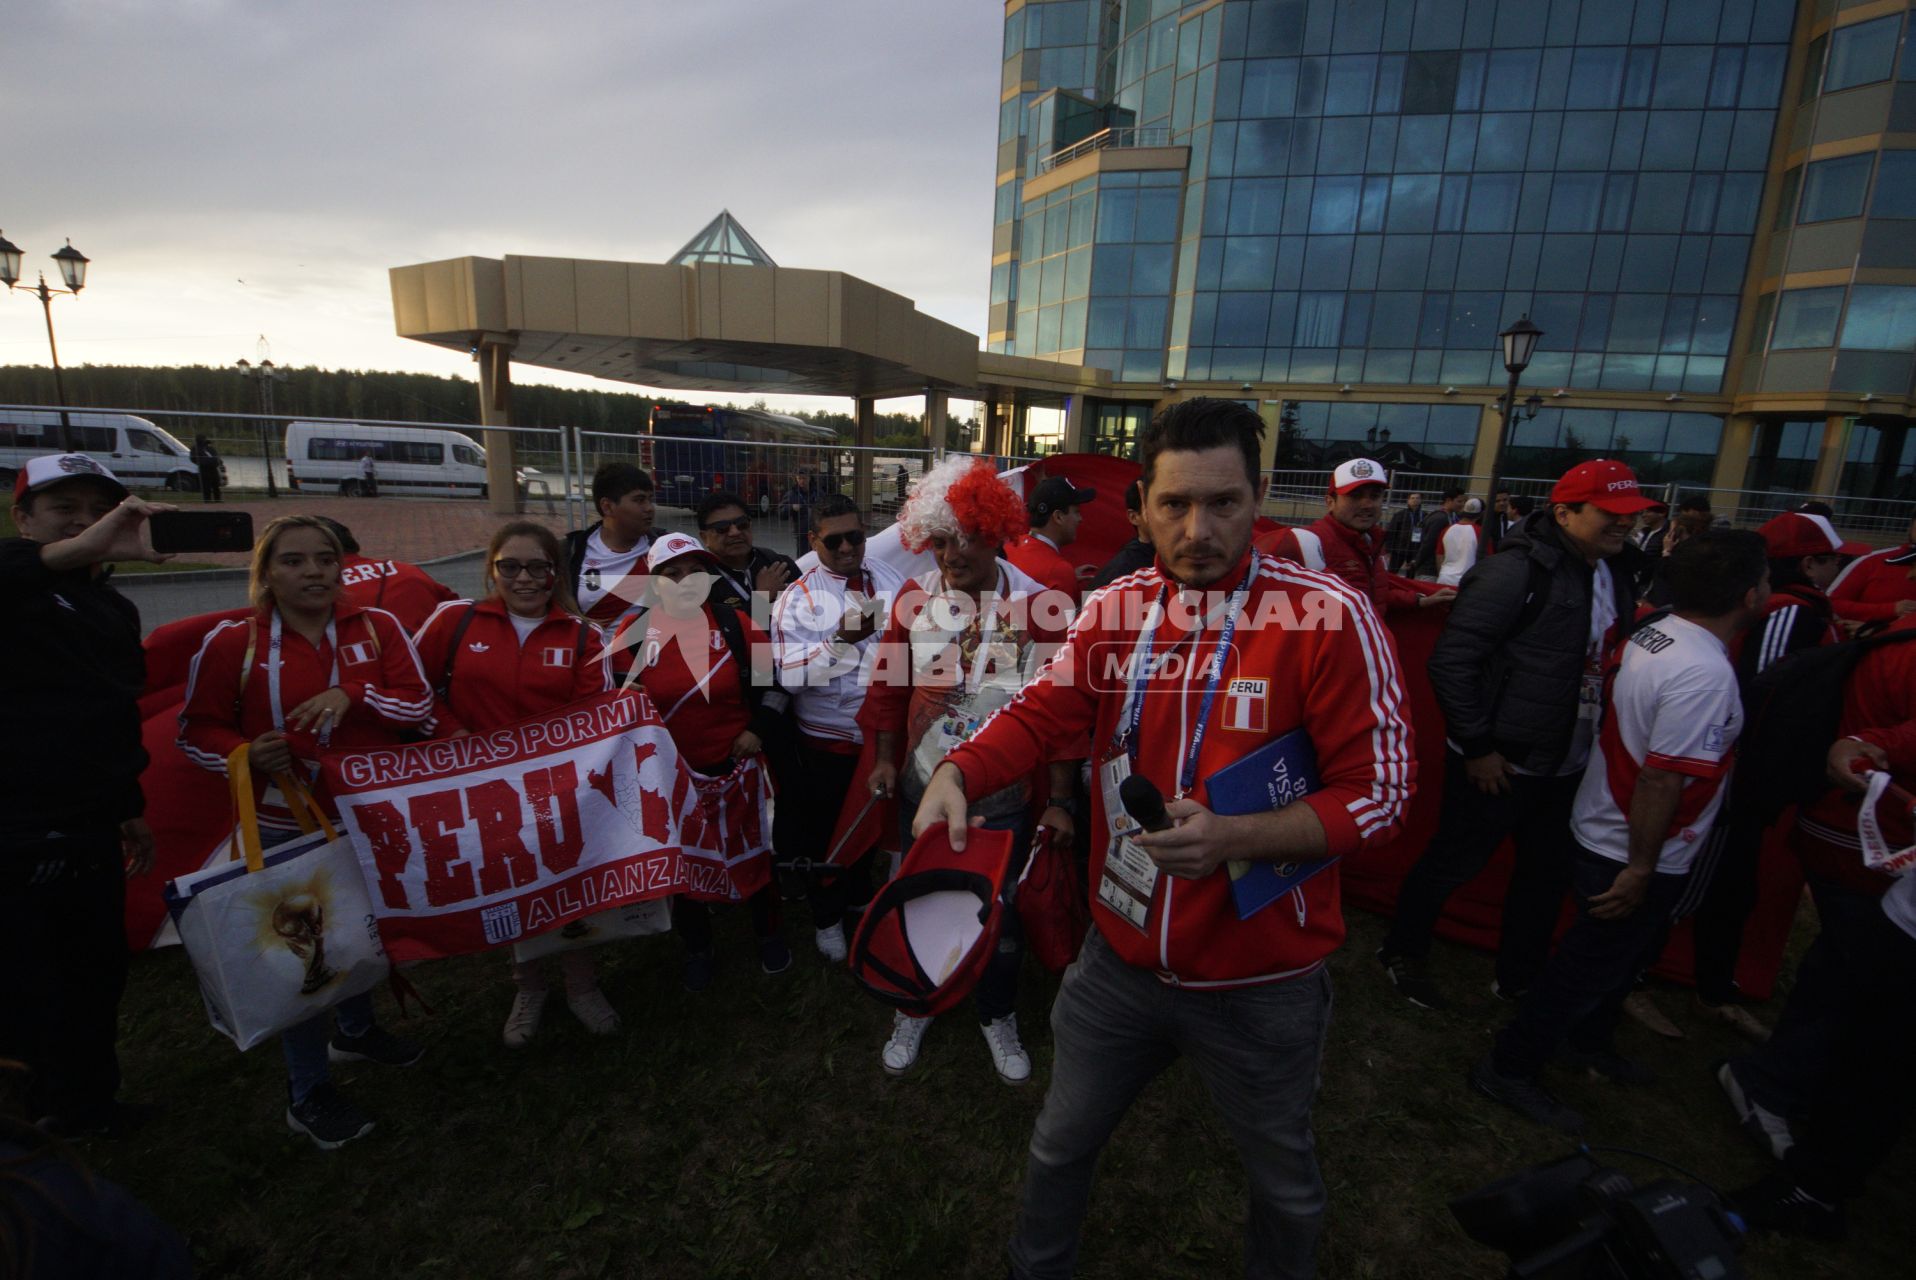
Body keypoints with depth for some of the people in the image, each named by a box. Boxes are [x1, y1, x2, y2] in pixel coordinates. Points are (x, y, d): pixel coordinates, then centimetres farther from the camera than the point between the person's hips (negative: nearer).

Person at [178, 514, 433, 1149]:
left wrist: (354, 697, -23)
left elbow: (419, 705, -7)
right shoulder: (232, 642, -6)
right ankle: (307, 1094, 26)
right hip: (285, 826, -3)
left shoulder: (377, 627, -2)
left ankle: (356, 1030, 48)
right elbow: (197, 729, 1)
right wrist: (245, 754, -20)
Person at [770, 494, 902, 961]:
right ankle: (828, 918, 39)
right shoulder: (798, 598, -10)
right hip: (829, 740, -4)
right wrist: (841, 640, -34)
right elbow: (790, 674, -21)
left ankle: (863, 898, 50)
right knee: (828, 833, 14)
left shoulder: (891, 579, 2)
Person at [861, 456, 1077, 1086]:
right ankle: (916, 1008, 45)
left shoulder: (1040, 607, -11)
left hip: (1004, 799, -2)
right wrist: (885, 758, -2)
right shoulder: (915, 596, -4)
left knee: (1003, 914, 15)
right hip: (923, 791, 2)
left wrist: (1057, 799, -8)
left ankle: (998, 1016, 43)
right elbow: (889, 685, 5)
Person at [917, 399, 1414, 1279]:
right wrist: (956, 774, -28)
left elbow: (1377, 791, -14)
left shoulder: (1329, 617, -16)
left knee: (1284, 1180, 26)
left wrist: (1233, 837, -28)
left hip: (1262, 982, -2)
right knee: (1060, 1144, 24)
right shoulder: (1115, 609, -3)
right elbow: (1039, 713, -9)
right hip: (1120, 958, 3)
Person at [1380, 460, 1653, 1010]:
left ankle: (1519, 976, 39)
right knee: (1454, 861, 7)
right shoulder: (1519, 570, -19)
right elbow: (1451, 661, -21)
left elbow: (1614, 657, 17)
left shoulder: (1618, 572, 6)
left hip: (1567, 764, 8)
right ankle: (1402, 953, 28)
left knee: (1548, 873, 19)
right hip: (1499, 760, -8)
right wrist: (1477, 746, -19)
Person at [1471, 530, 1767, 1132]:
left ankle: (1589, 1043, 49)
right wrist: (1640, 868, -22)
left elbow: (1610, 678, 14)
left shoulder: (1651, 631, -2)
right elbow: (1663, 778, -30)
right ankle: (1509, 1070, 21)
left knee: (1619, 954, 28)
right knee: (1589, 966, 6)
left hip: (1601, 828, 9)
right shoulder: (1705, 675, -29)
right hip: (1631, 854, -9)